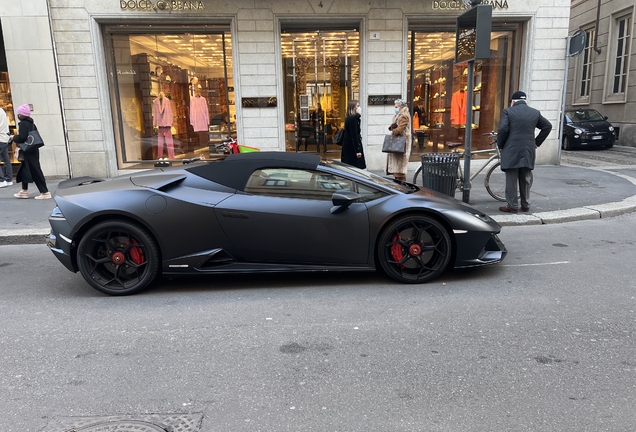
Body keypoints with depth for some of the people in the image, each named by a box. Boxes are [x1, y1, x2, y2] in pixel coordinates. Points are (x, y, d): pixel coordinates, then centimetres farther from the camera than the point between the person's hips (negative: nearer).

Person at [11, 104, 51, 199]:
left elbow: (22, 137, -23)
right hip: (33, 150, 9)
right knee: (24, 170, 18)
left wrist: (14, 138, -4)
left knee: (35, 172, -8)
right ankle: (24, 191, 24)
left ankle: (45, 192, -9)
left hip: (28, 151, -9)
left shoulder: (23, 124, -13)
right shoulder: (31, 123, 12)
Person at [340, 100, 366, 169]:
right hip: (352, 147, -10)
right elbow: (354, 135, -19)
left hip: (348, 146, 10)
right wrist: (358, 150, -20)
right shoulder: (353, 119, -15)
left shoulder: (349, 118, 14)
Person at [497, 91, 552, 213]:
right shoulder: (535, 113, 11)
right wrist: (537, 143, 15)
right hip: (529, 151, 4)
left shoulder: (508, 111, -3)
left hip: (511, 151, -4)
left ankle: (512, 206, 4)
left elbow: (503, 129, -13)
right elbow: (548, 126, 13)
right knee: (526, 180, 13)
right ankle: (526, 205, 20)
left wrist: (500, 145, -1)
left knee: (511, 180, 2)